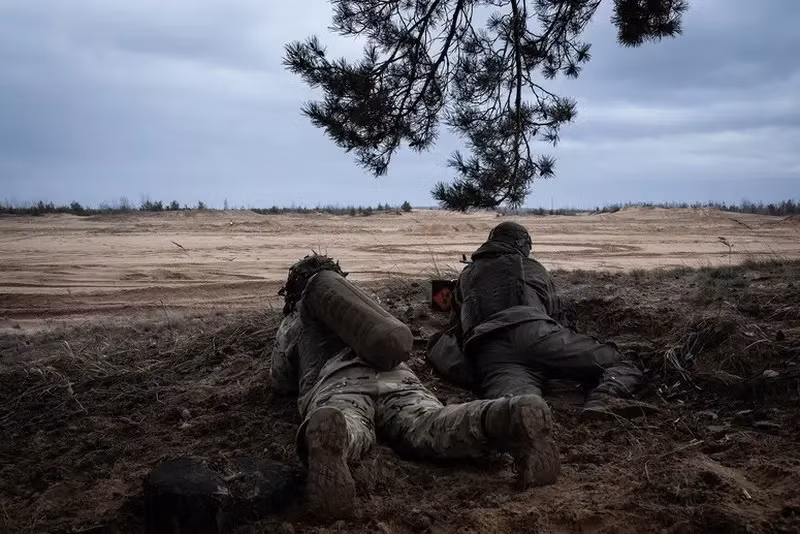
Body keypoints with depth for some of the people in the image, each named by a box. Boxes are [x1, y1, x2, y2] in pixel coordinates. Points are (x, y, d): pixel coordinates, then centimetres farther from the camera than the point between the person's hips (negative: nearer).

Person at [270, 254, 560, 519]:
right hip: (394, 376, 2)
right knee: (429, 430, -28)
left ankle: (327, 434, -73)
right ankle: (512, 419, -58)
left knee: (346, 431, -34)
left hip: (335, 386, -2)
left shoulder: (290, 324, 33)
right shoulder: (360, 298, 43)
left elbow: (281, 382, 39)